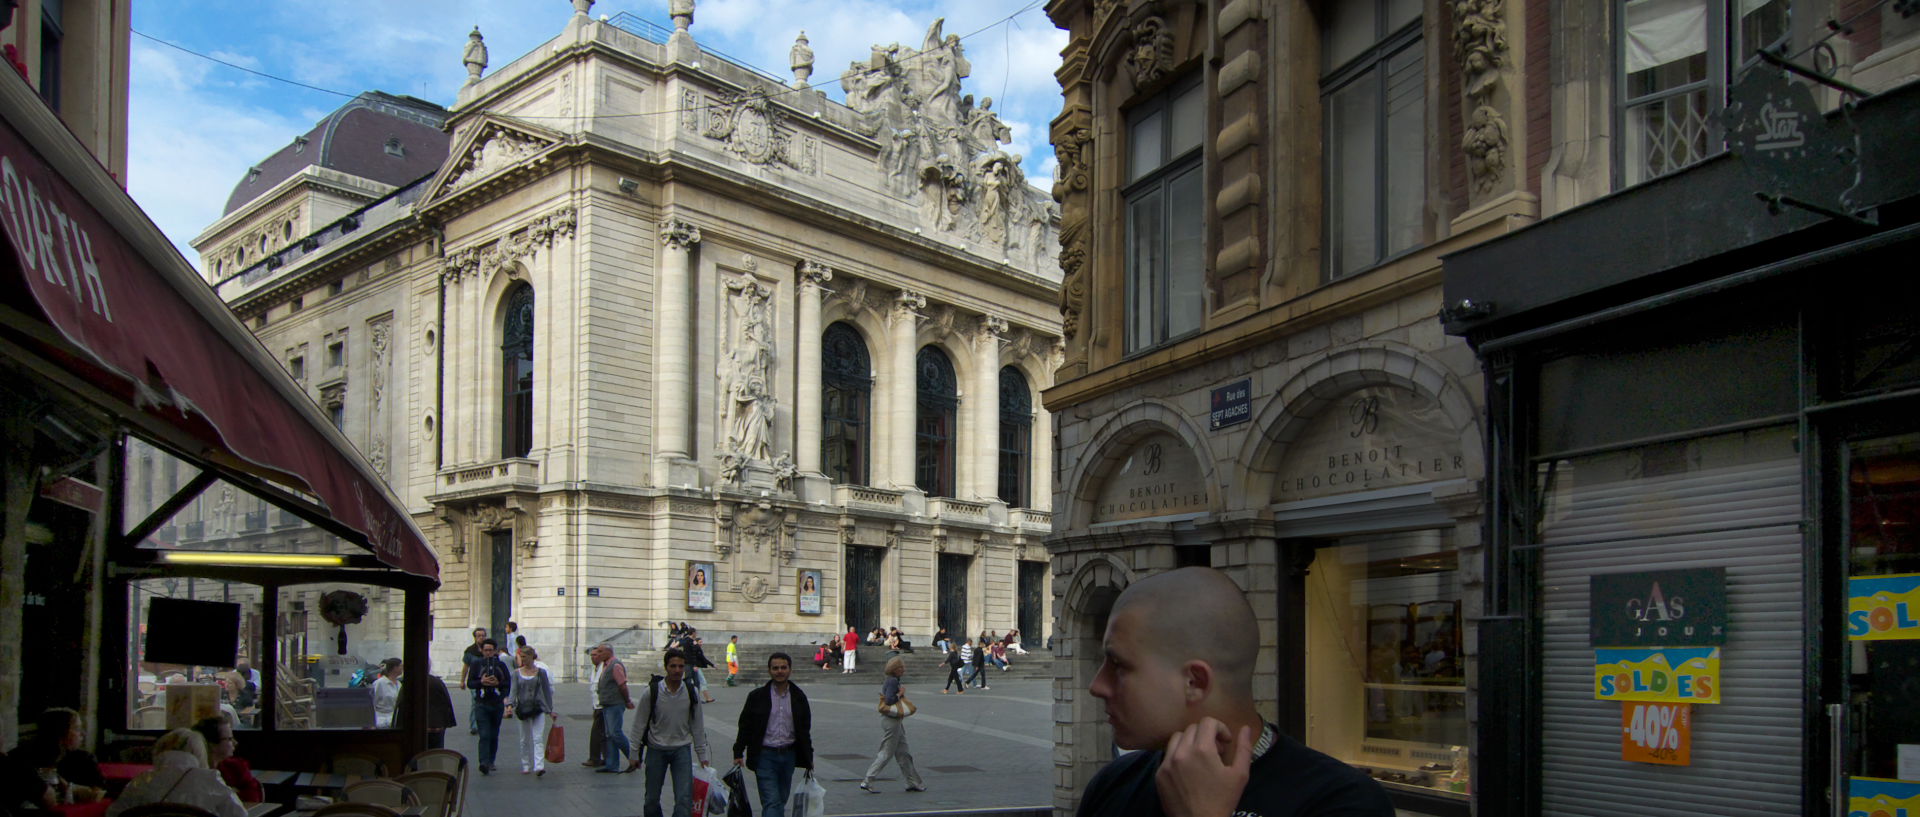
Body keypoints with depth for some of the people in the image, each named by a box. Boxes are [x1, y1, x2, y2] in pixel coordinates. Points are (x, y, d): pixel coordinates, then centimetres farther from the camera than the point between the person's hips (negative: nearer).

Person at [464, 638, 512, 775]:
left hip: (497, 704, 2)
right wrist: (481, 682, -19)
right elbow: (470, 684, -1)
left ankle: (491, 761, 23)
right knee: (484, 735, -13)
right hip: (481, 704, -2)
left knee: (494, 735, 10)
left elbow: (508, 684, 3)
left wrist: (498, 683, -16)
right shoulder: (476, 665, 5)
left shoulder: (501, 666, 8)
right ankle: (484, 763, -20)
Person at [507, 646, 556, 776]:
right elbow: (514, 691, 1)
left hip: (538, 708, -2)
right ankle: (526, 766, 23)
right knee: (525, 739, 10)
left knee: (538, 738, -11)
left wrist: (550, 708, 6)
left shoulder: (541, 672, 1)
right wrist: (510, 705, -15)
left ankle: (539, 767, -20)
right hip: (523, 709, 2)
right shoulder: (517, 673, 5)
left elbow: (547, 691, 6)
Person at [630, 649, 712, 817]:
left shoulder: (691, 693, -3)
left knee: (684, 798, -10)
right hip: (656, 749, -1)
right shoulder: (651, 691, -10)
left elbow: (698, 726, 6)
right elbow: (639, 724, -2)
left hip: (682, 749, 1)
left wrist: (702, 755, 7)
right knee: (652, 799, 9)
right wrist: (634, 754, -1)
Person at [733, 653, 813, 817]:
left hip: (789, 754, 4)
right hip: (765, 756, -3)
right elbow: (745, 727, 2)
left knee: (781, 801, 12)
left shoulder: (799, 697, 6)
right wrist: (738, 754, -4)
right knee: (771, 802, -11)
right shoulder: (757, 697, -2)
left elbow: (805, 730, 13)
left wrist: (808, 758, 12)